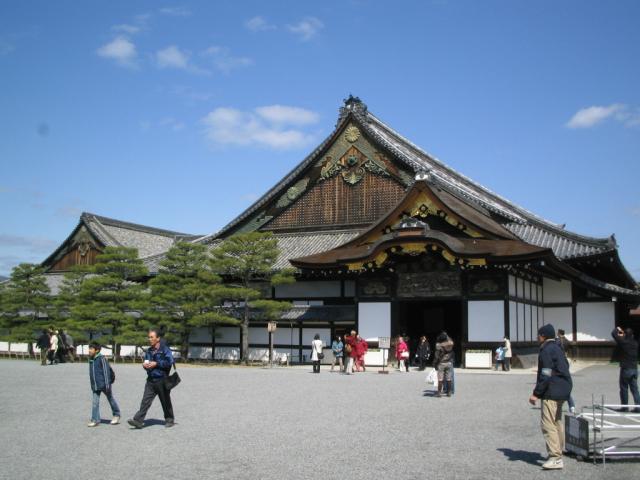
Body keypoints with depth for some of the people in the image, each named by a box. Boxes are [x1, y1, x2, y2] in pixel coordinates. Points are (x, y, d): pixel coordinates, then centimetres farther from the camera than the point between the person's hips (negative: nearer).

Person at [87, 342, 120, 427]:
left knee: (110, 399, 11)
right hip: (95, 385, 6)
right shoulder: (91, 359, 7)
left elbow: (106, 371, -16)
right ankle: (95, 420, 4)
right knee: (95, 402, 0)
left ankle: (116, 415, 28)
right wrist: (92, 384, 22)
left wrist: (107, 384, -18)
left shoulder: (101, 358, -15)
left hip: (103, 384, -6)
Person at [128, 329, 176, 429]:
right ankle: (138, 420, -7)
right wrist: (144, 365, 0)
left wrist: (156, 364, -18)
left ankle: (169, 420, 21)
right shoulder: (149, 351, 13)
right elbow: (146, 361, 24)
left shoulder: (164, 349, -8)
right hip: (151, 380, 5)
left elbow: (169, 362, -16)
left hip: (162, 380, -5)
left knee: (165, 401, 6)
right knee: (145, 400, -3)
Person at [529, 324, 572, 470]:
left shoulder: (547, 351, -15)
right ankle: (558, 452, 28)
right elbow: (565, 368, 22)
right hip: (562, 392, 11)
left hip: (551, 392, -11)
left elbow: (546, 375, -21)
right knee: (557, 421, 19)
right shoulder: (557, 349, 17)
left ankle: (556, 458, -14)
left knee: (548, 424, -11)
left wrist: (536, 393, -18)